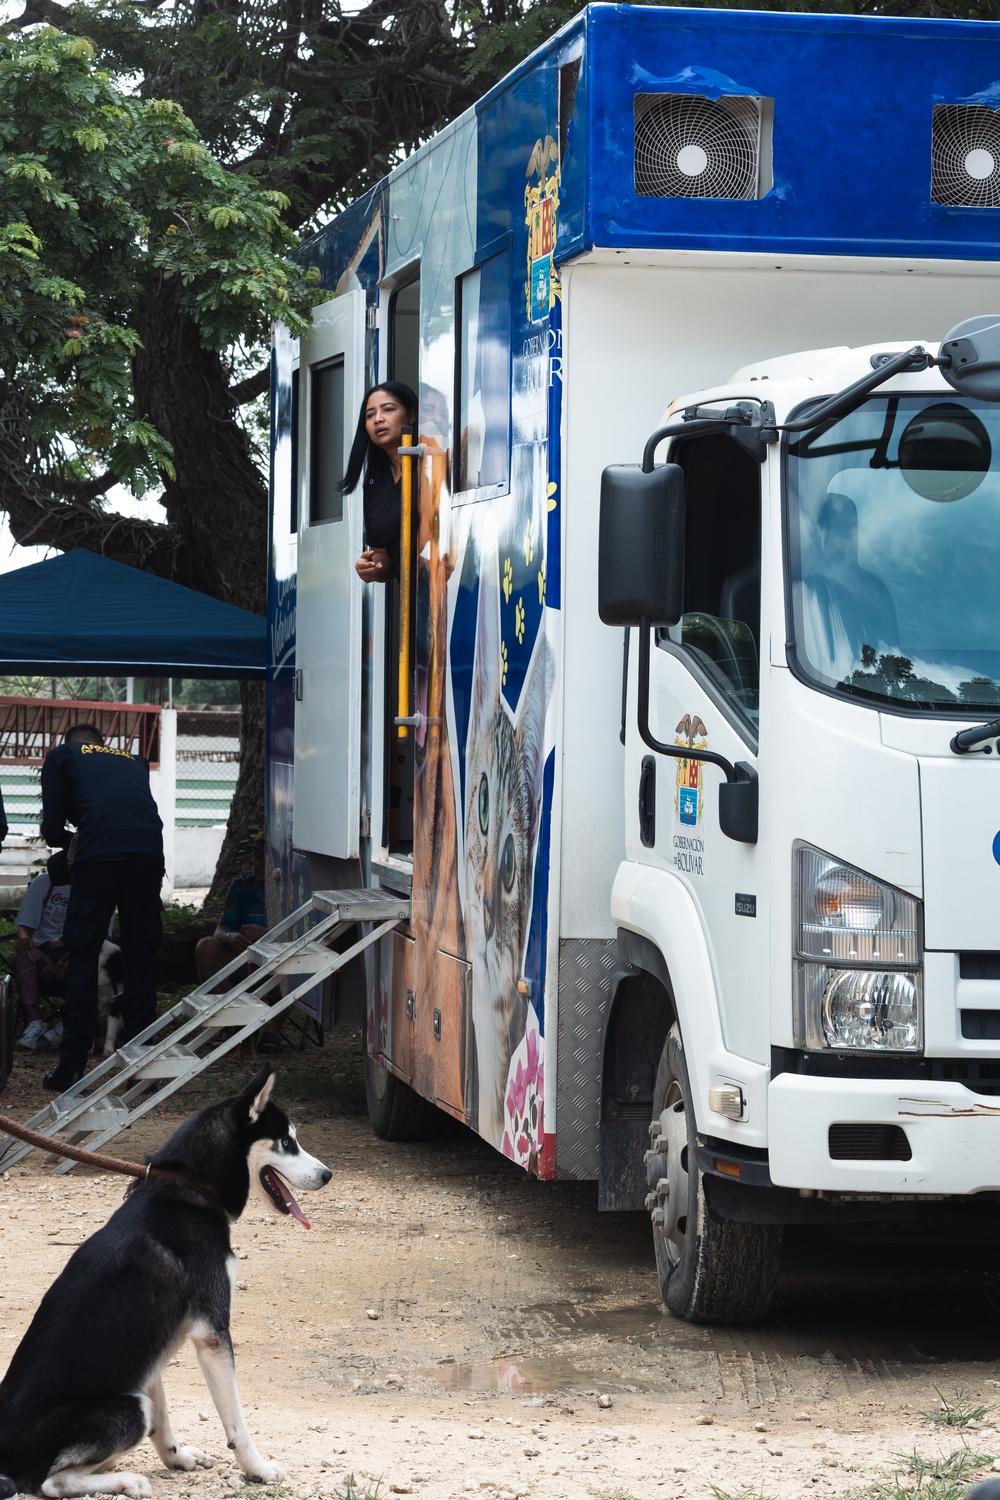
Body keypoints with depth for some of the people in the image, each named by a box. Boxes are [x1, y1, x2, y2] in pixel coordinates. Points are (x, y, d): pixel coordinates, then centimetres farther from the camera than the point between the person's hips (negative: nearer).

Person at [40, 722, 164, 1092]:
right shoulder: (134, 761, 31)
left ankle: (71, 1068, 3)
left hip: (98, 856, -3)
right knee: (140, 960, 11)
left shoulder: (61, 756, 20)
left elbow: (52, 831, 17)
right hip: (149, 854, 3)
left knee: (82, 960, 4)